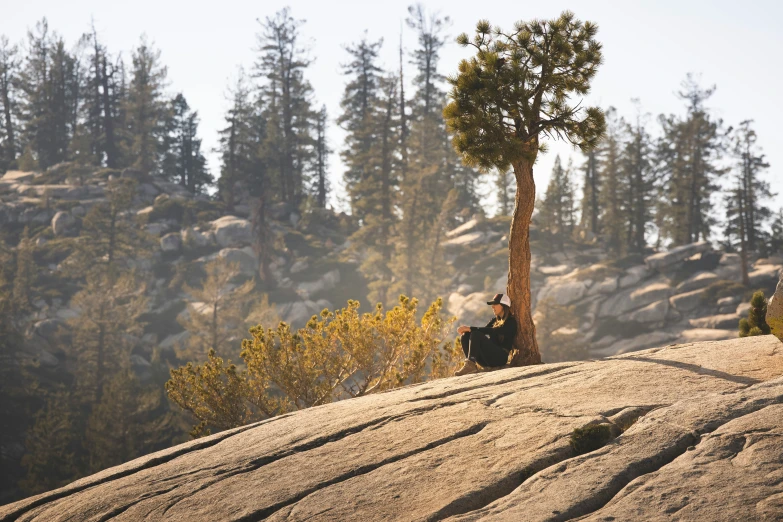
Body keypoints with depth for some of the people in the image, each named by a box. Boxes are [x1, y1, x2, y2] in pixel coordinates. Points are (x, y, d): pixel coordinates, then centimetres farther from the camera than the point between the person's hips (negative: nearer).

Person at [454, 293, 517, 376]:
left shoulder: (511, 322, -2)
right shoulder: (495, 320, 22)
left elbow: (493, 331, -18)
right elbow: (484, 330, 9)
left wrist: (470, 328, -25)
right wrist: (466, 330, -13)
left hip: (500, 357, -7)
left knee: (476, 335, -27)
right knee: (465, 336, -12)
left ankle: (470, 365, -41)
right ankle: (471, 365, -29)